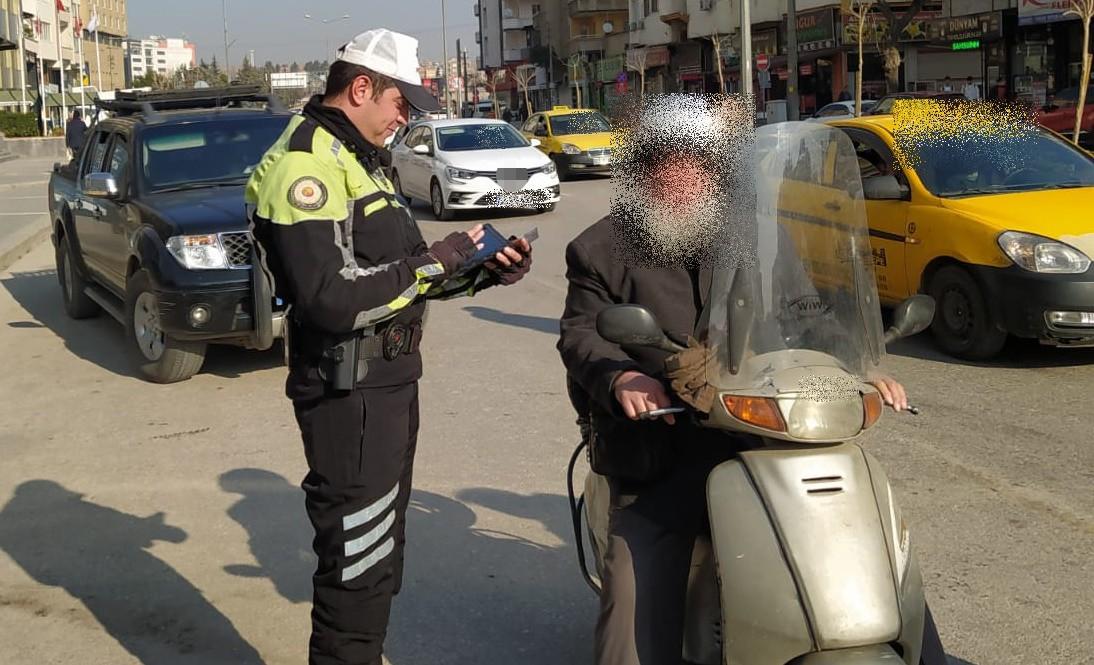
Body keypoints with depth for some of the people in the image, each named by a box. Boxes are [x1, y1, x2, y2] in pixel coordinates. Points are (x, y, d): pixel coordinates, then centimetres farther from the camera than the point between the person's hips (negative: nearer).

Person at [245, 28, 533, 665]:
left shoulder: (361, 160, 15)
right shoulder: (305, 165, -18)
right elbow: (331, 298, -29)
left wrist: (482, 271, 4)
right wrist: (433, 264, -21)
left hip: (389, 379, 11)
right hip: (349, 392, -11)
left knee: (382, 543, 22)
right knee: (357, 558, -3)